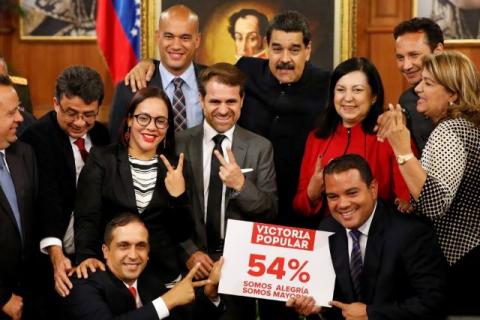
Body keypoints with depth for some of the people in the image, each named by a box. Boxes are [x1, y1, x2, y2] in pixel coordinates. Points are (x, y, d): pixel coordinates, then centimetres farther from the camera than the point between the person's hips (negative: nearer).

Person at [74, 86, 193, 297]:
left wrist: (179, 196, -13)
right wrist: (86, 256, -27)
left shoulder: (174, 168, 6)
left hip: (164, 278, 2)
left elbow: (184, 233, 4)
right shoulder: (102, 159, -1)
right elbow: (87, 217, -9)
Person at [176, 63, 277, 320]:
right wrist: (189, 252, -11)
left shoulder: (260, 147, 0)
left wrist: (241, 185, -19)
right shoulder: (179, 144, 0)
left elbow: (270, 212, -2)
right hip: (191, 262, 0)